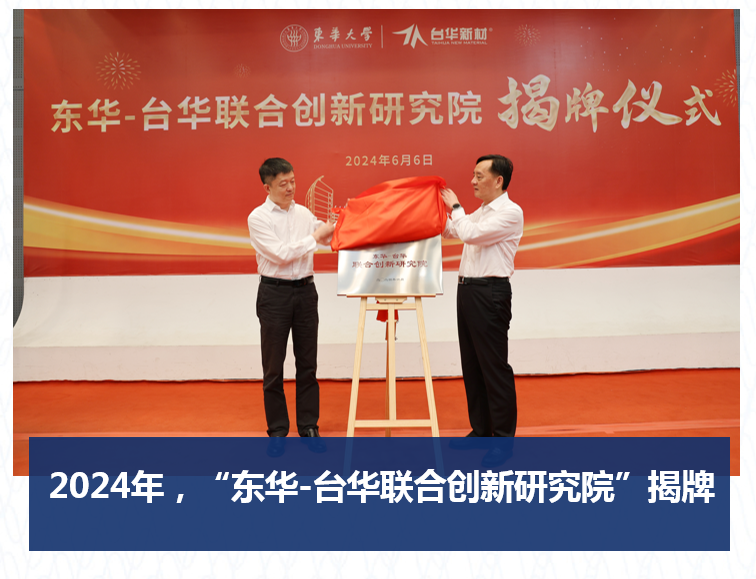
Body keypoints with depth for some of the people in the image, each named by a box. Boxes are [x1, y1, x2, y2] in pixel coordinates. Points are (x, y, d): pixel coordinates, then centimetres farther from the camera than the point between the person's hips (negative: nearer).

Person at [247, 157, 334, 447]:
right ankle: (277, 428, 16)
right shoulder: (258, 218, -6)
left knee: (307, 363, 9)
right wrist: (315, 237, -12)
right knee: (273, 365, 4)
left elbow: (329, 236, 19)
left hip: (305, 291, 4)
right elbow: (281, 253, -16)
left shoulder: (304, 213, 9)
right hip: (275, 292, -4)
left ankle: (308, 425, 20)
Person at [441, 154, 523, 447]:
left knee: (494, 367, -4)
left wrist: (456, 207, -6)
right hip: (467, 289, 9)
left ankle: (503, 436, 6)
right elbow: (449, 230, 31)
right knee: (471, 365, 12)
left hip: (490, 293, -9)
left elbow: (470, 233, -21)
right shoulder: (481, 212, 18)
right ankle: (481, 429, 23)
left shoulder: (511, 212, -10)